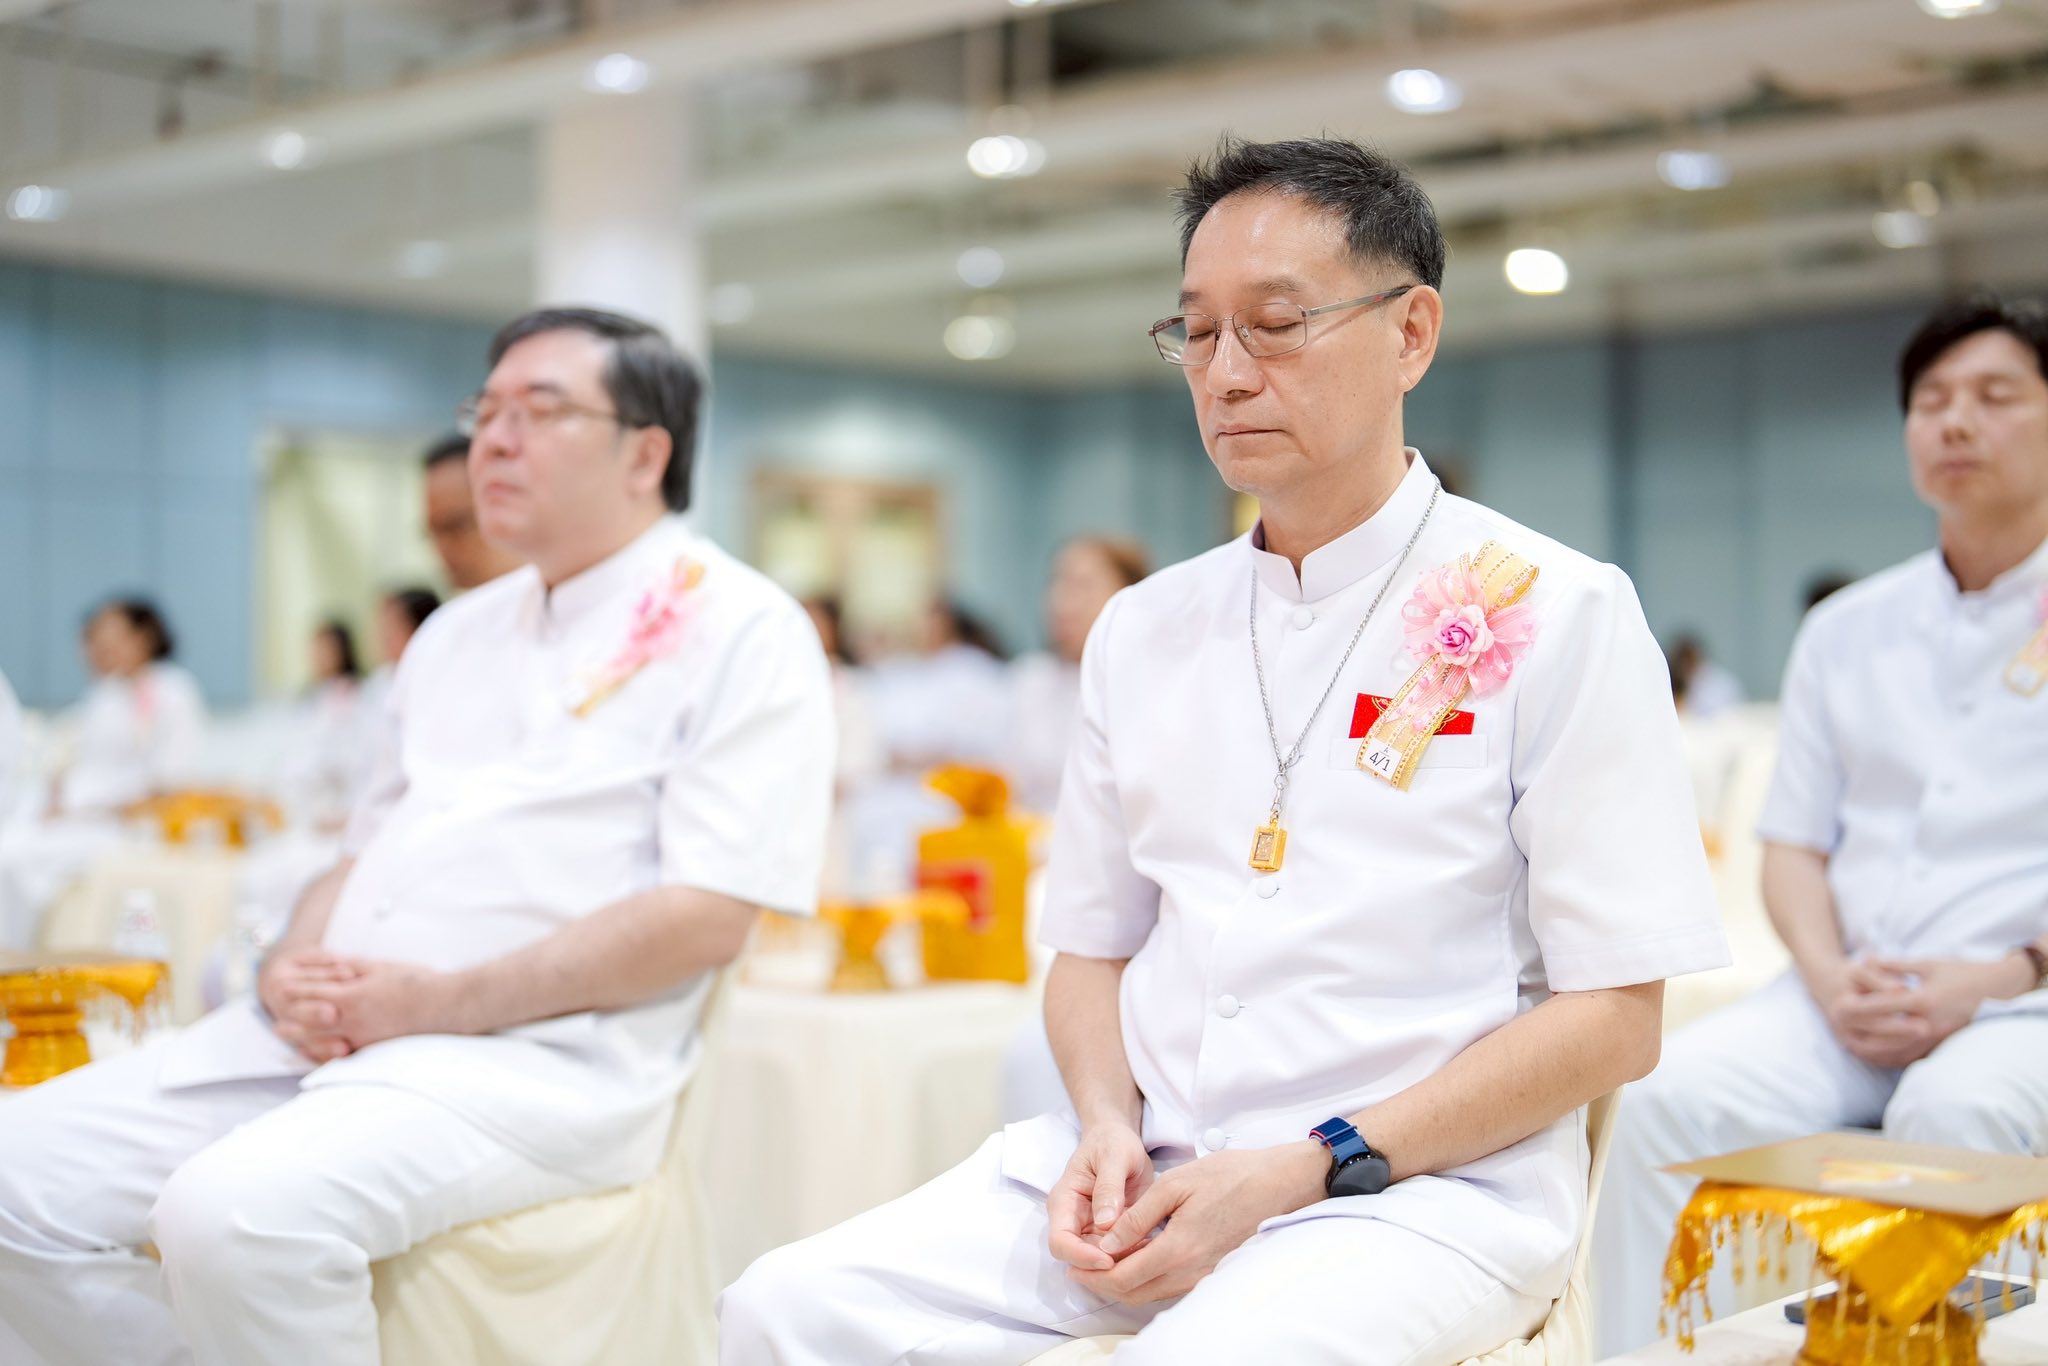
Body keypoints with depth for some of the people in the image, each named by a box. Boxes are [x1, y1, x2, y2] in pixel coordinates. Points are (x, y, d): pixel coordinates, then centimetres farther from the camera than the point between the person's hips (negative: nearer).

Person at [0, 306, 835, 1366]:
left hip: (536, 1058, -7)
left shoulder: (740, 631, -2)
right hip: (331, 1031, 8)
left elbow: (706, 917, -11)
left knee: (236, 1210, -31)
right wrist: (295, 971, 1)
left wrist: (441, 1000, -15)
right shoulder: (456, 634, 23)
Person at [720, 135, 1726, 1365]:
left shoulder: (1557, 615, -2)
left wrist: (1299, 1173, -13)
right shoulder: (1144, 630, 14)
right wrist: (1109, 1127, -4)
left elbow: (1611, 1021, -6)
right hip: (1148, 1167, 5)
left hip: (1428, 1185, -4)